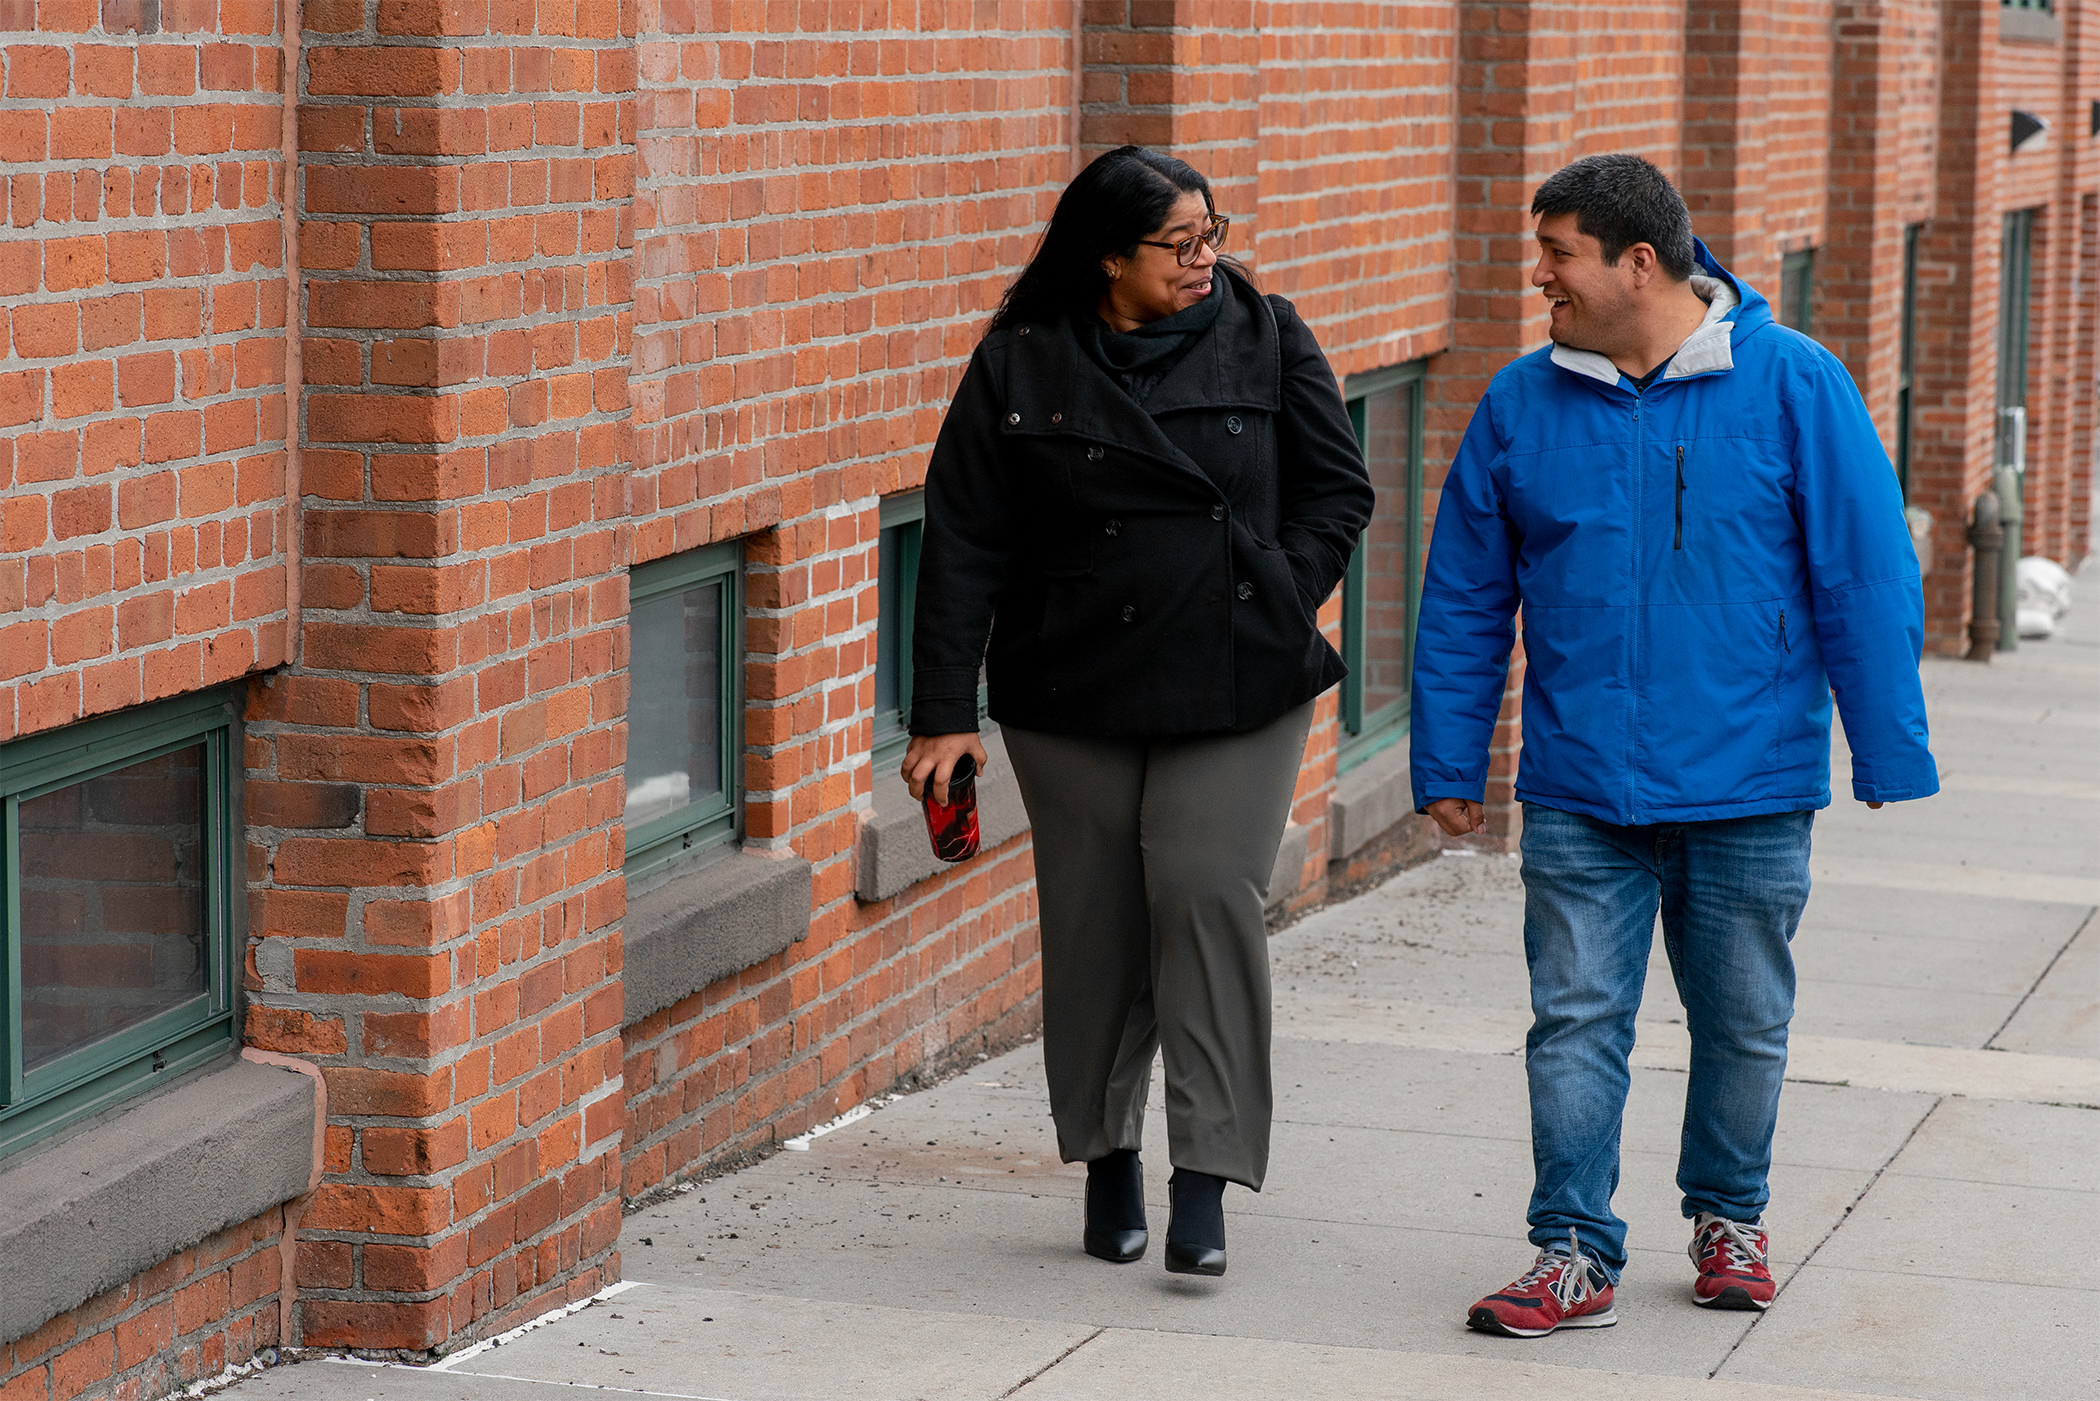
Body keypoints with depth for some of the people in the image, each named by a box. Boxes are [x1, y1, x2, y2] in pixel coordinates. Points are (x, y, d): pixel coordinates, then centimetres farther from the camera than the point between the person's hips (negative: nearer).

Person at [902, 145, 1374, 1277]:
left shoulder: (1266, 342, 3)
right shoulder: (1019, 368, -1)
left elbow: (1336, 490, 8)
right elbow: (963, 547, -1)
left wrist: (1275, 604, -5)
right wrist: (945, 712, -5)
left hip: (1240, 688, 0)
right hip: (1073, 697, 0)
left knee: (1209, 899, -11)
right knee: (1094, 925, 5)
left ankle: (1205, 1179, -8)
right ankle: (1106, 1154, 24)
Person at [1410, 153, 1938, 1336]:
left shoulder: (1792, 384, -6)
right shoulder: (1522, 406, 2)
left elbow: (1867, 577, -4)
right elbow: (1465, 603, 8)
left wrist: (1890, 752, -6)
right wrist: (1449, 762, 7)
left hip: (1749, 790, -1)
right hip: (1580, 793, 1)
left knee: (1745, 1024, 12)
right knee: (1576, 1023, -2)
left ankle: (1731, 1218, 31)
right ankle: (1578, 1255, 5)